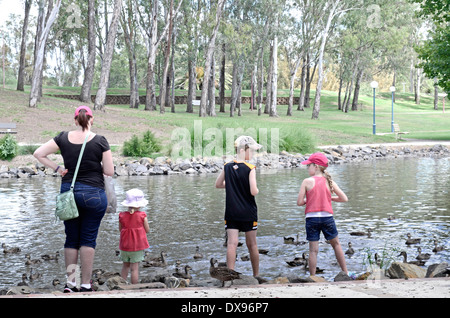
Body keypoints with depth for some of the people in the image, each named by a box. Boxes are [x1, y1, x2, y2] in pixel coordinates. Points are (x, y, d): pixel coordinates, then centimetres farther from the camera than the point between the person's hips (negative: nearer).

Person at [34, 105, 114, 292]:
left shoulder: (64, 138, 0)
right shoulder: (100, 141, -9)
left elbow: (38, 154, 0)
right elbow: (109, 172, -7)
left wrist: (57, 169, 3)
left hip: (68, 192, 3)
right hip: (93, 194, -3)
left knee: (71, 239, 13)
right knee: (88, 240, 4)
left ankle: (70, 282, 11)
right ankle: (85, 285, 5)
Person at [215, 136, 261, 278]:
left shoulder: (227, 167, 1)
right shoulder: (250, 169, -12)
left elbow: (218, 184, 12)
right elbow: (253, 191, -18)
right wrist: (257, 189, 4)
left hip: (231, 212, 2)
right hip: (248, 212, -2)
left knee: (232, 243, -3)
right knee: (252, 244, 12)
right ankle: (256, 274, 25)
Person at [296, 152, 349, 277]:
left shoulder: (307, 181, -6)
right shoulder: (329, 181, 3)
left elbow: (299, 202, -8)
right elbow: (344, 198, 2)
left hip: (312, 218, -3)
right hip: (327, 217, 3)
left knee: (313, 250, 2)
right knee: (336, 244, 19)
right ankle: (346, 273, 28)